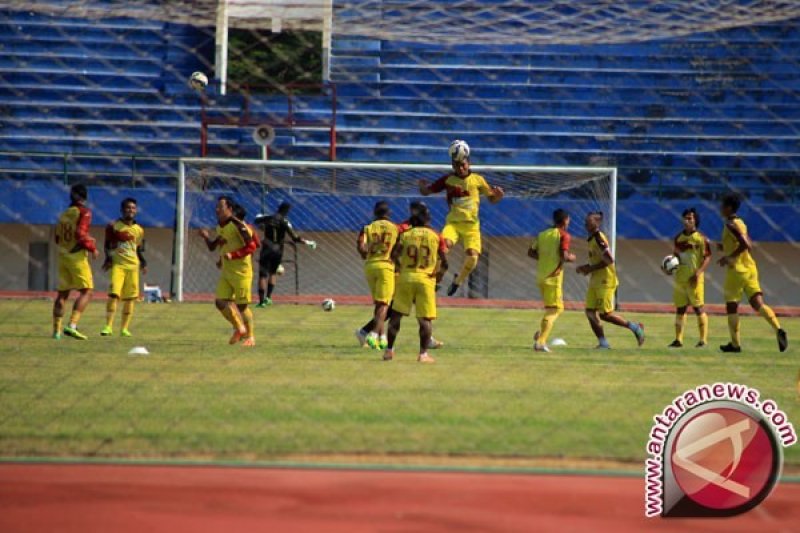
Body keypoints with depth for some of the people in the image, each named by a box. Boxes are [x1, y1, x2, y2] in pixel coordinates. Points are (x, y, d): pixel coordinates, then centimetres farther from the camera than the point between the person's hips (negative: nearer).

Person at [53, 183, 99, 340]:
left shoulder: (64, 214, 12)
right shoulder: (84, 212, -8)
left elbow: (58, 238, 16)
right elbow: (80, 233, -20)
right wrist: (92, 246, -5)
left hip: (62, 256, 7)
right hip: (77, 257, -7)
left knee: (63, 293, 11)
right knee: (86, 291, -5)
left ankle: (57, 329, 10)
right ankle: (72, 325, -20)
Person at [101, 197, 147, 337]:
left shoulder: (139, 230, 11)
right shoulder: (114, 226, 0)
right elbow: (107, 245, 4)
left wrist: (143, 262, 4)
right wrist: (108, 258, -12)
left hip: (132, 266, 4)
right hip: (117, 264, -4)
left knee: (130, 297, 4)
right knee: (113, 294, -16)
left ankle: (124, 328, 13)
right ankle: (108, 326, -15)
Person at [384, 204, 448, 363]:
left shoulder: (406, 234, 4)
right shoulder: (436, 237, 3)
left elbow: (394, 255, -5)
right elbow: (444, 262, -1)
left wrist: (401, 267, 12)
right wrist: (439, 275, 15)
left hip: (406, 277, 1)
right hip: (426, 279, -1)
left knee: (396, 314, 10)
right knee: (425, 319, 3)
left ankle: (389, 350, 10)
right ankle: (423, 353, -4)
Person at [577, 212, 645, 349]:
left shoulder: (599, 239, -16)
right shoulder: (592, 239, 13)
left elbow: (609, 260, -22)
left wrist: (591, 268, -17)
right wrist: (587, 267, 8)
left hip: (605, 282, -9)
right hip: (595, 281, 9)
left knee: (605, 314, -7)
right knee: (590, 312, 1)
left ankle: (635, 328, 7)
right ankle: (603, 343, 7)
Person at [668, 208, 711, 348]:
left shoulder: (701, 238, -5)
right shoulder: (679, 238, 11)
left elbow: (707, 257, -9)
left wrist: (699, 272, -20)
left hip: (694, 279, -6)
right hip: (680, 277, 6)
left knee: (698, 308, -6)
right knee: (680, 309, 8)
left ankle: (703, 339, -2)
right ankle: (678, 339, 13)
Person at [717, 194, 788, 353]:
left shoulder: (731, 225, -13)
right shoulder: (739, 223, 16)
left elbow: (746, 244, -24)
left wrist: (728, 258, -18)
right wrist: (726, 248, 20)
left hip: (737, 270, -8)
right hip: (749, 268, 8)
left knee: (731, 306, 4)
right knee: (758, 303, -1)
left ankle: (735, 344, 8)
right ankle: (778, 329, -22)